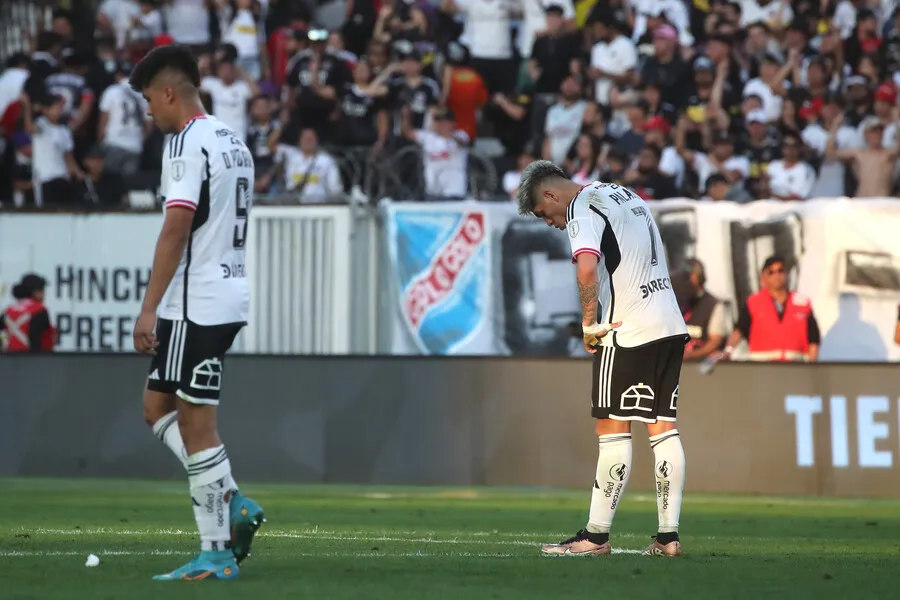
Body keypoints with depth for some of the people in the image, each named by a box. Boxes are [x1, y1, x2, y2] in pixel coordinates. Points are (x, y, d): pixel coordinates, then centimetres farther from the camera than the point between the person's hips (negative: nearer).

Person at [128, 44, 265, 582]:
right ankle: (233, 504, 7)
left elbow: (176, 229, -20)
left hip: (196, 303, -10)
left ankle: (216, 555, -3)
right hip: (231, 294, 10)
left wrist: (149, 309, -20)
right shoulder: (234, 142, 16)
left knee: (197, 425, -5)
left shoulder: (188, 144, -14)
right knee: (158, 406, 17)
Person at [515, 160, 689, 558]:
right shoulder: (626, 196, 20)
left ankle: (596, 536, 1)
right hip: (671, 325, 8)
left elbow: (587, 269, -27)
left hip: (628, 332, -8)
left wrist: (589, 323, -14)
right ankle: (668, 536, 5)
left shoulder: (582, 211, -9)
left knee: (613, 431, -3)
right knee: (663, 429, 7)